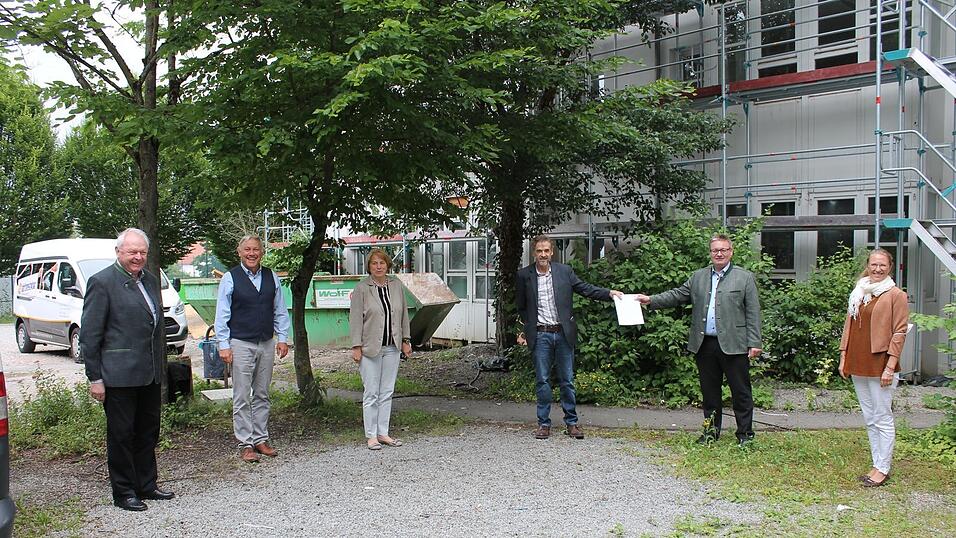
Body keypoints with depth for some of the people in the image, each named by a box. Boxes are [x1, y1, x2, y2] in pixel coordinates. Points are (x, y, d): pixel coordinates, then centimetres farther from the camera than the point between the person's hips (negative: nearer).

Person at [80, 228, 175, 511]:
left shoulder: (150, 281, 12)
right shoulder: (102, 282, -9)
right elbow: (89, 336, -10)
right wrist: (95, 378, -12)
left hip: (150, 374, 7)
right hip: (119, 376, -7)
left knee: (148, 432, 15)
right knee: (121, 435, 5)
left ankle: (146, 485, 27)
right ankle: (124, 492, 16)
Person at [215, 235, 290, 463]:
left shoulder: (271, 277, 7)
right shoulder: (230, 278, -3)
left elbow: (280, 310, 12)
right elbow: (222, 315, -3)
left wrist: (282, 338, 6)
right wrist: (224, 345, -8)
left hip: (267, 344, 4)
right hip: (241, 344, -4)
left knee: (262, 395, 11)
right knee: (242, 398, -1)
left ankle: (261, 439, 19)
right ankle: (245, 444, 5)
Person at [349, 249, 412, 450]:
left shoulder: (396, 285, 8)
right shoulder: (361, 289, -6)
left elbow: (403, 314, 14)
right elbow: (355, 319, -7)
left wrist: (406, 340, 10)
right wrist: (356, 346, -12)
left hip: (392, 348, 5)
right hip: (370, 348, -4)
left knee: (387, 393, 9)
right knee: (372, 393, 0)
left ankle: (383, 433, 18)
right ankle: (371, 436, 9)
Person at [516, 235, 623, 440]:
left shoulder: (564, 271, 3)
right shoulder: (524, 275, 2)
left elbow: (585, 289, 5)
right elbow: (521, 307, 11)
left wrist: (609, 293, -8)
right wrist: (525, 331, 8)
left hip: (563, 333, 1)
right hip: (540, 335, -1)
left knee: (567, 380, 6)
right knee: (542, 380, 4)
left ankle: (571, 422, 17)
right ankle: (544, 423, 14)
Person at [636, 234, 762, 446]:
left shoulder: (745, 277, 2)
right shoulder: (698, 277, 13)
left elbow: (753, 313, -1)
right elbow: (677, 295, 12)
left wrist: (754, 343, -6)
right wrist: (651, 300, -2)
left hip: (733, 345, -4)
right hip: (704, 344, 4)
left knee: (741, 392, 3)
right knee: (709, 391, 12)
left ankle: (745, 433, 14)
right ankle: (711, 430, 24)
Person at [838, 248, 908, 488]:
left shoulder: (896, 295, -5)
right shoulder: (858, 293, 12)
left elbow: (899, 332, -9)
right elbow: (848, 326, 15)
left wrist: (890, 367, -14)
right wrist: (843, 357, 10)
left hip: (880, 365, -6)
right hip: (858, 365, 6)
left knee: (882, 418, 0)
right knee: (869, 418, 12)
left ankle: (883, 469, 9)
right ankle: (877, 465, 21)